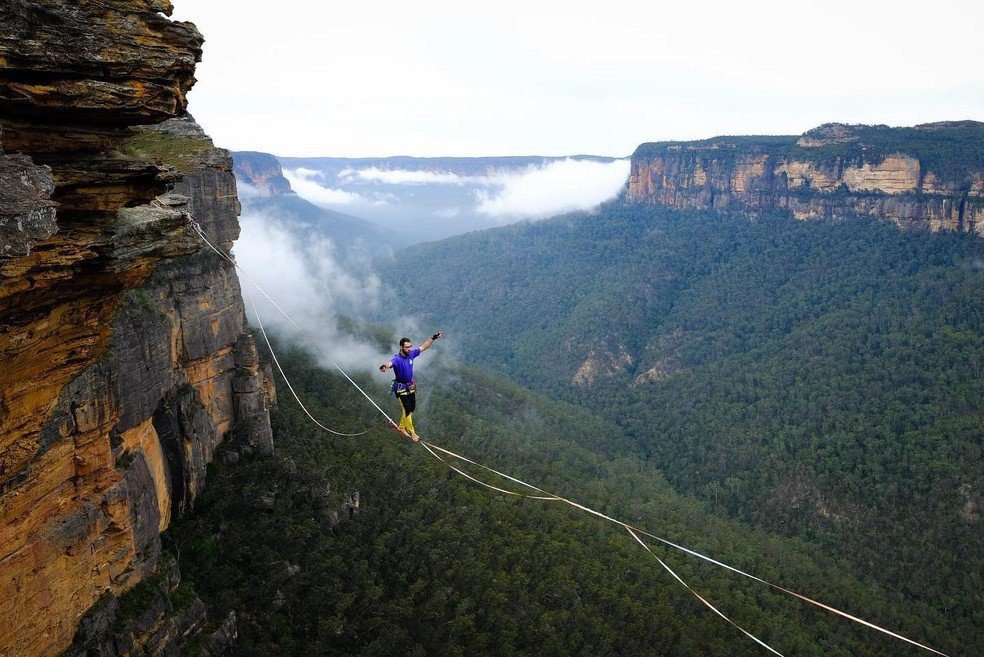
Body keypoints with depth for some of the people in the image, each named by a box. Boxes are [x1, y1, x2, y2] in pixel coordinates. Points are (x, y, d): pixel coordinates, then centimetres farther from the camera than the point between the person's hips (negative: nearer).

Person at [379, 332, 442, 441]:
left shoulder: (411, 354, -9)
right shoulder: (397, 359, -29)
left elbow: (423, 347, 4)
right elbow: (390, 363, -51)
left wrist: (433, 338, 5)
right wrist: (384, 366, -74)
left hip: (410, 386, 7)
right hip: (400, 387, -7)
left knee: (412, 408, 15)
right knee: (407, 410, -6)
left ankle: (401, 427, 35)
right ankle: (411, 432, 12)